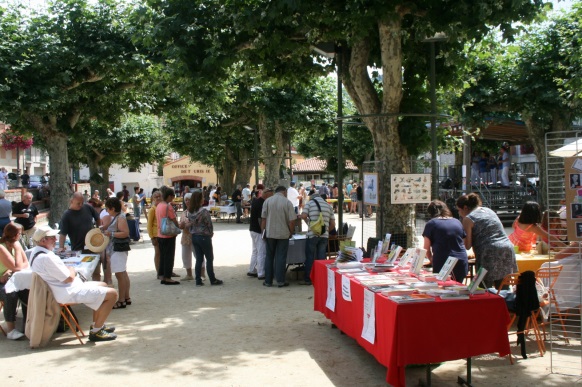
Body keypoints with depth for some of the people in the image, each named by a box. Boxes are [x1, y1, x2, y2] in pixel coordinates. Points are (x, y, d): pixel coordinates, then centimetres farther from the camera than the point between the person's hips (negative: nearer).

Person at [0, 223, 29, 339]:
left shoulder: (16, 244, 4)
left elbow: (25, 264, 1)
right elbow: (17, 267, -21)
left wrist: (10, 271, -15)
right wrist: (17, 249, -15)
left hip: (10, 280, 6)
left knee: (26, 291, -23)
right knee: (11, 293, -34)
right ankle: (11, 330, -31)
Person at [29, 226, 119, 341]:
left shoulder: (35, 252, 6)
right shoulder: (45, 258, -27)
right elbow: (69, 278, -23)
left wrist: (69, 270, 3)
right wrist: (72, 270, -1)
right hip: (69, 293, -11)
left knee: (103, 285, 26)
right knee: (112, 294, -13)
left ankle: (97, 324, 29)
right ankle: (96, 332, -3)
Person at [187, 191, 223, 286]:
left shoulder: (190, 212, 2)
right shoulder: (204, 211, -18)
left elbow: (189, 225, 5)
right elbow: (209, 224, -14)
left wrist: (193, 233, 12)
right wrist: (211, 233, 3)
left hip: (194, 237, 6)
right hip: (204, 237, -6)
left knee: (199, 259, 12)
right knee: (209, 259, 5)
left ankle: (198, 280, 11)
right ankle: (213, 280, 12)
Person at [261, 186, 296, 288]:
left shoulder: (267, 201, 0)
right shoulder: (287, 202, -6)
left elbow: (263, 218, 0)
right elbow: (292, 221, -8)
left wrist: (263, 231, 9)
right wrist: (291, 232, 6)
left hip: (270, 233, 2)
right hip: (283, 234, -2)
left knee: (269, 257, 11)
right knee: (281, 257, 5)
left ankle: (268, 281, 14)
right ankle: (280, 281, 6)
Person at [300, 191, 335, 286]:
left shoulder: (310, 203, 4)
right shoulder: (328, 206, 13)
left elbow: (303, 216, -8)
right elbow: (333, 224, 11)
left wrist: (308, 221, 12)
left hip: (312, 235, -3)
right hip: (324, 235, 3)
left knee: (310, 257, 5)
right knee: (321, 257, 8)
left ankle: (307, 279, 9)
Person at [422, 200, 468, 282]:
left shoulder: (431, 224, 1)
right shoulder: (457, 222, 13)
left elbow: (426, 249, 2)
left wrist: (432, 260, 19)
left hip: (442, 264, -4)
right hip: (461, 263, 4)